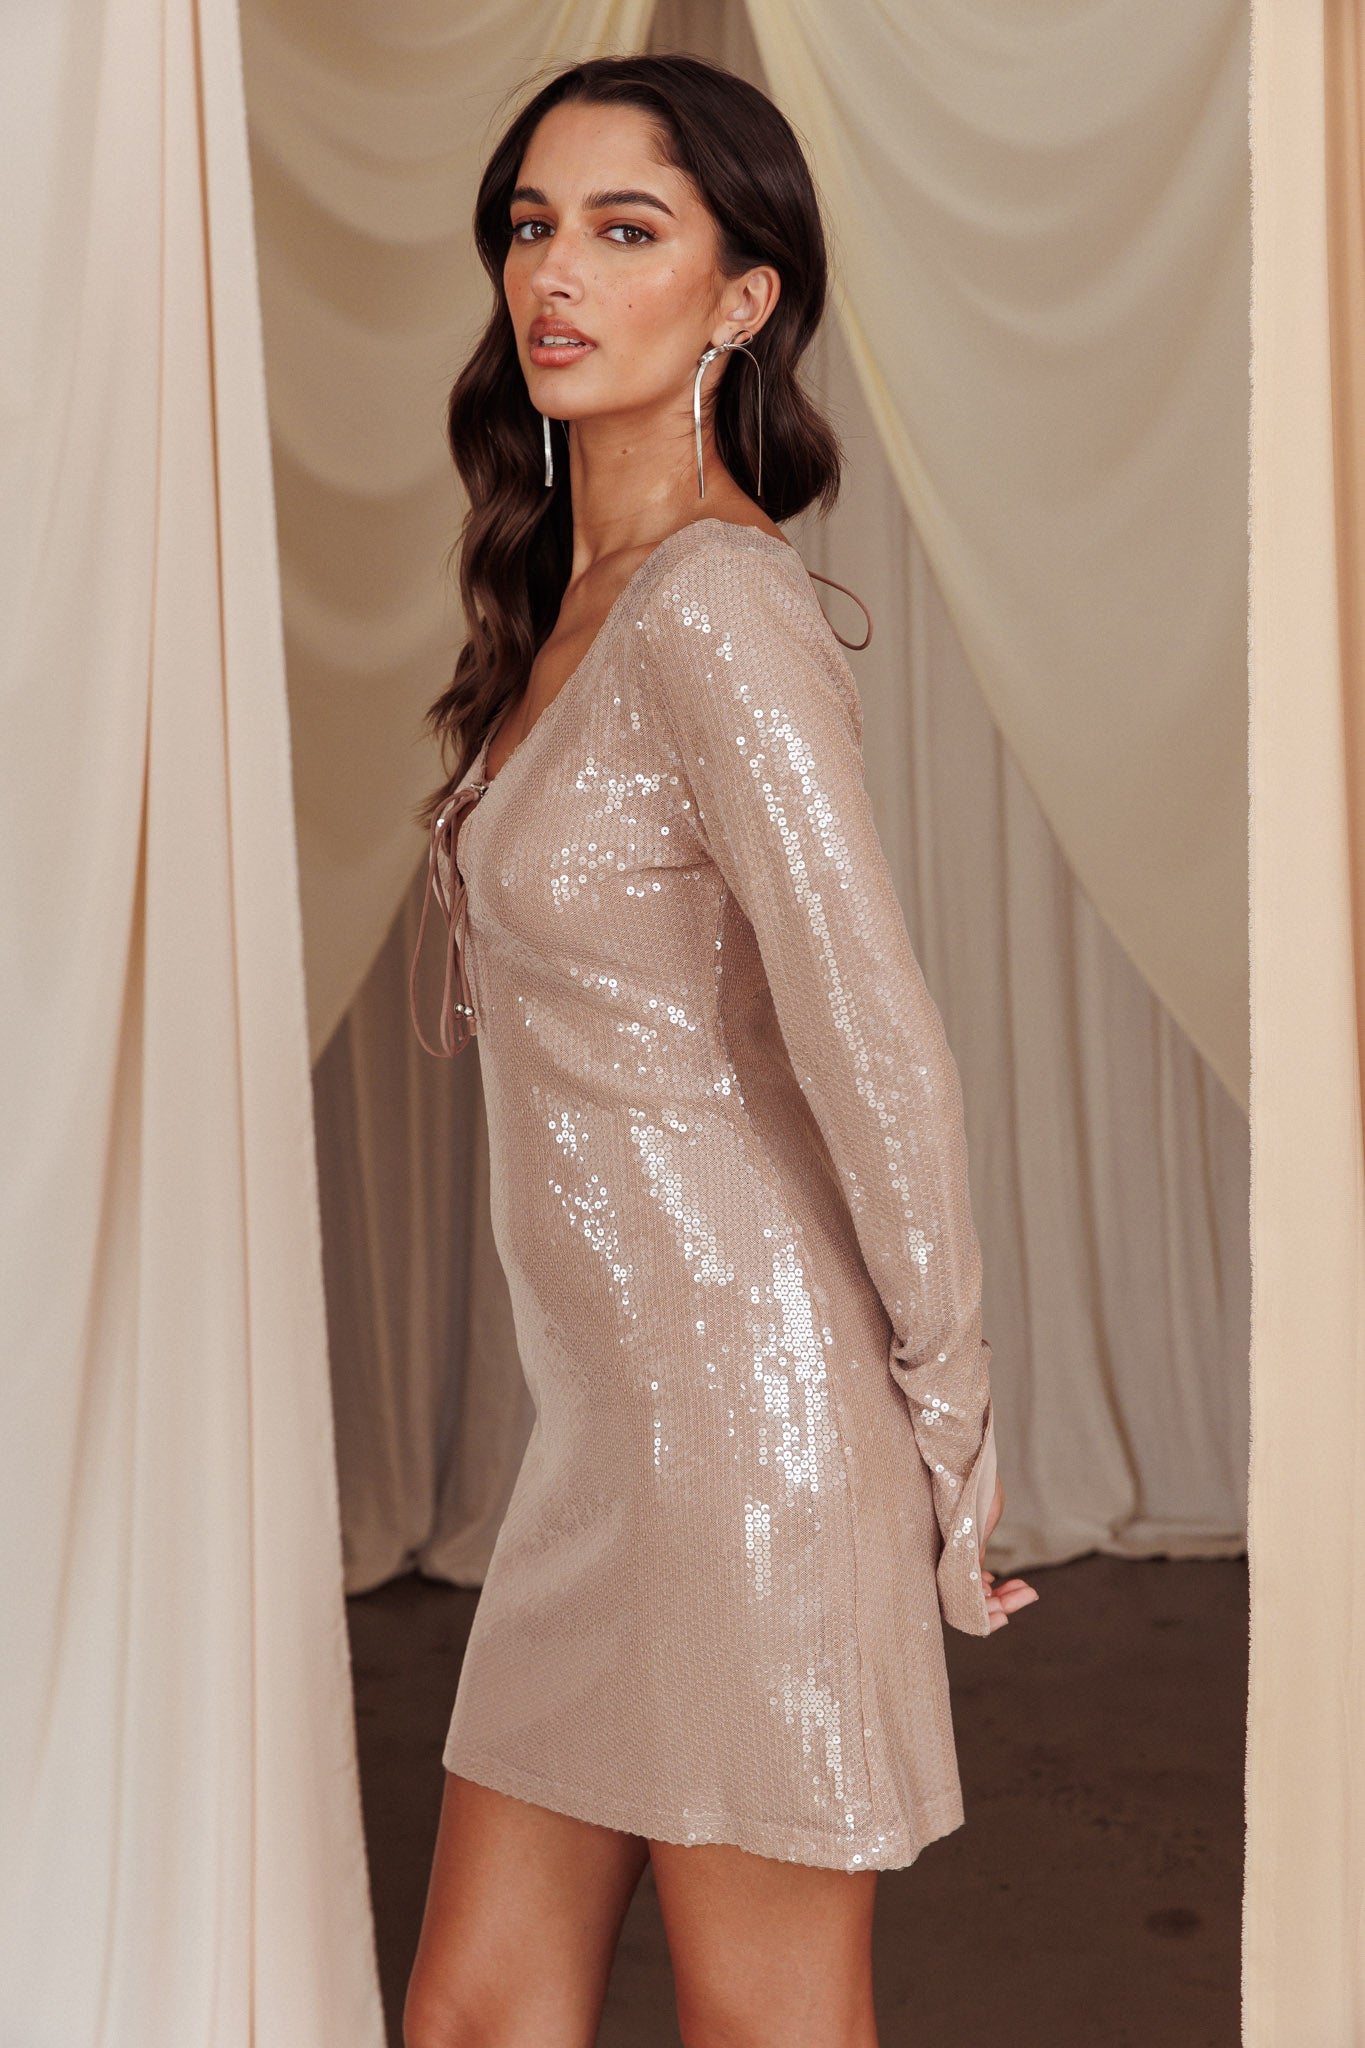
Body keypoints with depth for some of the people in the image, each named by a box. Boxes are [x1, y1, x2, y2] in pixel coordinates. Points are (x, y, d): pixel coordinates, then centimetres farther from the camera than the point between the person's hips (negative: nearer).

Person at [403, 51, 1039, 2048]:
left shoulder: (715, 612, -17)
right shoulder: (565, 600, 12)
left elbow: (876, 1048, -20)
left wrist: (947, 1412, -8)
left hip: (750, 1412, -8)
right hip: (616, 1420, 9)